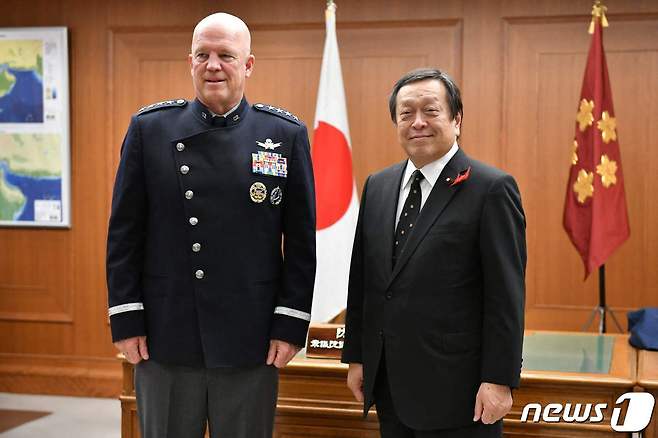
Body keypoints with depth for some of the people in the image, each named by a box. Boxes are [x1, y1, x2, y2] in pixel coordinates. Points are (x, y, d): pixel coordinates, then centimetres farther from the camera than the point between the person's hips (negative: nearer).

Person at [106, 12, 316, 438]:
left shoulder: (286, 134, 1)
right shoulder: (149, 128, 2)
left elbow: (301, 240, 1)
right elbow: (125, 232, 3)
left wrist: (291, 325, -3)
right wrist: (126, 319, -2)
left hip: (251, 342, 0)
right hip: (163, 338, 1)